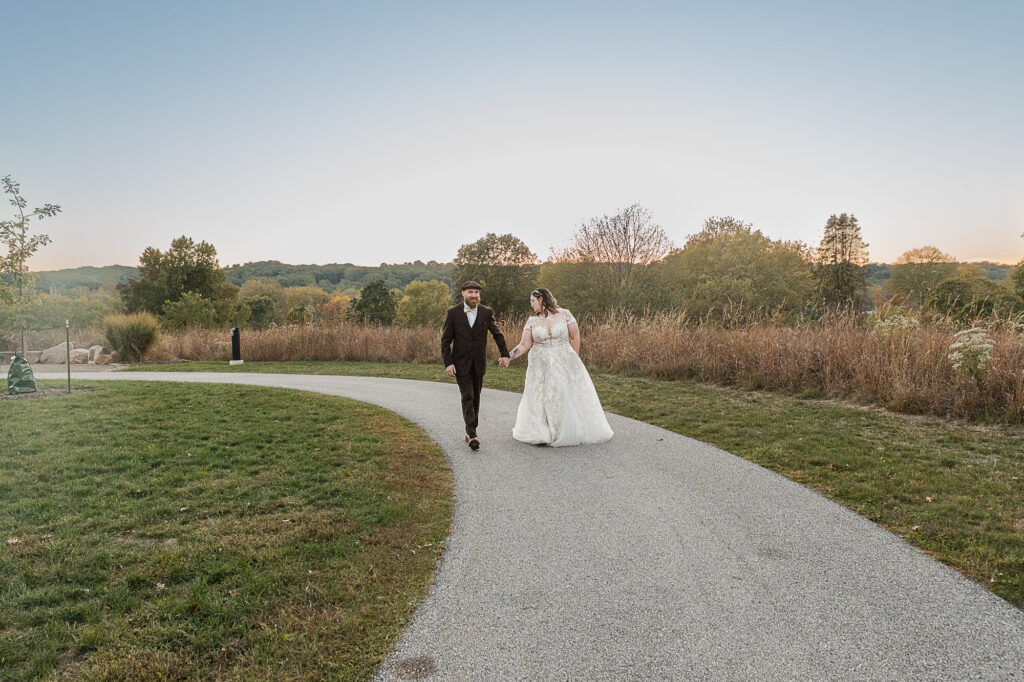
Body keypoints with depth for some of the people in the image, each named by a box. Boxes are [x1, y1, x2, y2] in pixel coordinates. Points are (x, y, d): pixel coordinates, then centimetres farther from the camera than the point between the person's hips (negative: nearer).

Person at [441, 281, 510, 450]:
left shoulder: (487, 312, 0)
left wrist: (504, 354, 4)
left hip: (479, 363, 3)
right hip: (461, 364, -3)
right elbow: (445, 340, -4)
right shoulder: (453, 313, -5)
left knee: (476, 397, 10)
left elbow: (497, 334, 10)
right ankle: (472, 434, -15)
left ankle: (471, 431, 22)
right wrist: (448, 363, -11)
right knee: (467, 397, -12)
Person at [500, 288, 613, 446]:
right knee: (540, 399, 1)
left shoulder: (564, 314, -4)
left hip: (564, 364, -1)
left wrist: (573, 360, 0)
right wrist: (508, 357, -14)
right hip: (541, 367, 2)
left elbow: (575, 337, 0)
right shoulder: (532, 321, 1)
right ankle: (541, 434, 12)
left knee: (570, 397, 4)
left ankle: (573, 432, 18)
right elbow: (524, 345, -2)